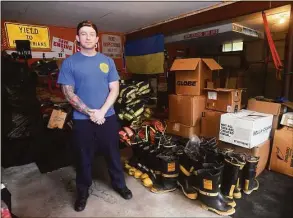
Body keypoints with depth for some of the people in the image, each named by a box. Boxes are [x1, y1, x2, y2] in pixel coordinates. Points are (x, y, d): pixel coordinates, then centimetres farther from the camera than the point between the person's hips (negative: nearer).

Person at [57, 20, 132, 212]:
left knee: (113, 154, 14)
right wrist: (90, 112, -14)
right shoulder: (69, 62, -1)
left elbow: (114, 89, 0)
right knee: (84, 158, 13)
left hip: (108, 117, 2)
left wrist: (101, 111, -13)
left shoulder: (107, 61, 4)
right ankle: (83, 192, 34)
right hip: (82, 120, -1)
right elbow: (68, 93, -6)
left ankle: (119, 184, 35)